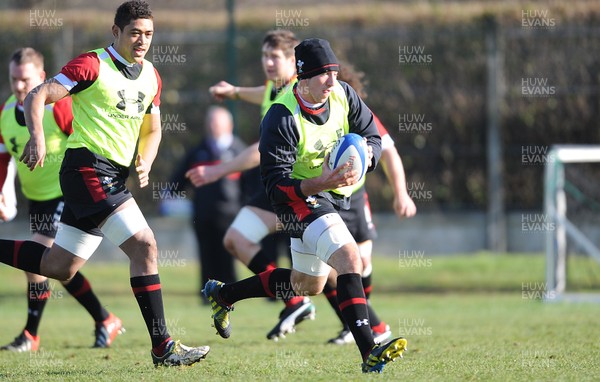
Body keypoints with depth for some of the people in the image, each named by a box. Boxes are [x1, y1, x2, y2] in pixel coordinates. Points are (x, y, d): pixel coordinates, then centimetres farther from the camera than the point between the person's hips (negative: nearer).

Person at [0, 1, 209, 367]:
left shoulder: (151, 76, 14)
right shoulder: (92, 65, -9)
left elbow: (152, 130, 25)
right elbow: (37, 97, -11)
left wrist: (145, 162, 5)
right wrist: (37, 137, -28)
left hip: (114, 177, 9)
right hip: (88, 168, -9)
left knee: (59, 267, 11)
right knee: (145, 246, -17)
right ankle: (163, 347, -16)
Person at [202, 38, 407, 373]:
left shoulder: (343, 95, -7)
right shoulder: (282, 119, -24)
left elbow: (373, 137, 3)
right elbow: (275, 185, -24)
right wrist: (321, 183, -39)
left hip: (334, 196, 8)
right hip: (299, 198, -8)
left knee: (307, 285, 22)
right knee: (350, 258, -29)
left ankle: (221, 295, 42)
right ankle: (369, 354, -37)